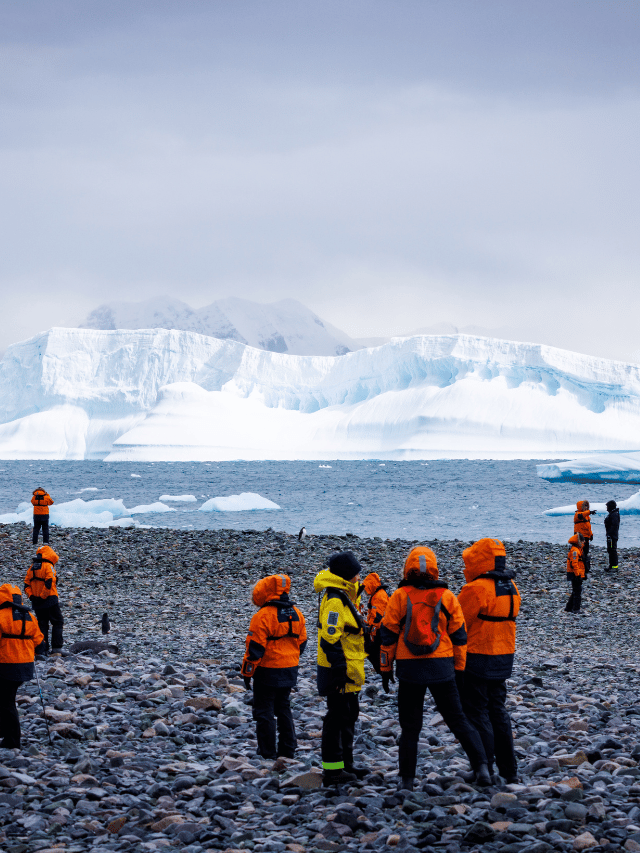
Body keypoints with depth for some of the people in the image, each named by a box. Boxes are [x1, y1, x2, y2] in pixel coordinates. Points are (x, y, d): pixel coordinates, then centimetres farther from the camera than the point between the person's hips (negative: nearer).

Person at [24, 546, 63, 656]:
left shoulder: (32, 567, 12)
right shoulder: (48, 566, -10)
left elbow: (26, 584, 10)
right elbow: (49, 583, -21)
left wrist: (31, 596, 4)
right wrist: (43, 596, -16)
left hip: (36, 602, 6)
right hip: (50, 600, -6)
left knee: (42, 624, 11)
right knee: (57, 623, 4)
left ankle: (41, 650, 6)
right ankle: (56, 649, -3)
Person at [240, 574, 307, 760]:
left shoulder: (263, 616, -17)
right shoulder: (295, 614, 5)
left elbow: (255, 648, -16)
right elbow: (301, 642, 13)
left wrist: (247, 672, -7)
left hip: (268, 671, -7)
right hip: (289, 671, 7)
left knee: (264, 710, 4)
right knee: (283, 708, 17)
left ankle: (267, 751, 5)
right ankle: (288, 749, 18)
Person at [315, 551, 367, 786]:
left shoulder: (344, 596, 13)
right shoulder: (335, 600, -20)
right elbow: (330, 639, -25)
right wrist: (340, 669, -25)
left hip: (348, 670, 11)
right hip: (340, 671, -11)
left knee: (349, 714, 18)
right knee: (337, 717, -5)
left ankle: (346, 764, 28)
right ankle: (332, 770, 1)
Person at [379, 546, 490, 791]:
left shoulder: (399, 596, -2)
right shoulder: (447, 597, 2)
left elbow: (388, 635, 1)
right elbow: (459, 635, 6)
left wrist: (386, 668, 10)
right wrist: (459, 668, 15)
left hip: (409, 670, -1)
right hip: (442, 668, 1)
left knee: (410, 726, 8)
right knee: (457, 720, 9)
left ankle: (407, 779, 9)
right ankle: (481, 766, -3)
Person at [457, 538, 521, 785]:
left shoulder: (476, 589, -17)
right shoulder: (511, 588, 9)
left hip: (476, 658, -8)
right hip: (504, 657, 8)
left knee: (476, 713, -1)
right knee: (498, 711, 16)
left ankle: (484, 771, -1)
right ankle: (509, 771, 19)